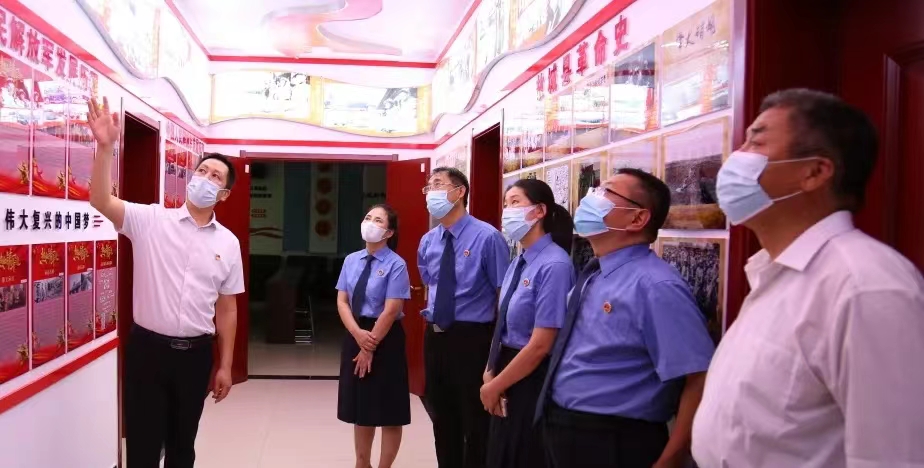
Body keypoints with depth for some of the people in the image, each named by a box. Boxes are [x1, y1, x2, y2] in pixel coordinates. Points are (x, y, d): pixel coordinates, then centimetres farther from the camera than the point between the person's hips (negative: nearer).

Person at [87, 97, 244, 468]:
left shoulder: (228, 243, 3)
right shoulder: (151, 221, -4)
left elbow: (227, 308, 6)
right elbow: (101, 201, -20)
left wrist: (225, 366, 6)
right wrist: (105, 147, -31)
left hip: (195, 354, 3)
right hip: (148, 349, -2)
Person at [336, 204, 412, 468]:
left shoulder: (396, 265, -13)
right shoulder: (351, 260, 4)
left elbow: (390, 311, -15)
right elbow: (342, 302, 2)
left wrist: (371, 346, -14)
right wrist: (358, 334, -13)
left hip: (385, 340, -5)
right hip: (355, 336, 5)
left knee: (388, 411, 6)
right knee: (360, 408, 16)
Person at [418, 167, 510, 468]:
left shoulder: (487, 237, -13)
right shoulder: (428, 241, 7)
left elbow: (503, 293, -11)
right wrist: (432, 316, 15)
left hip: (472, 339, -6)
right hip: (435, 337, 6)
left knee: (475, 421, 8)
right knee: (442, 418, 19)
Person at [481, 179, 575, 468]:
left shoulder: (554, 265, -21)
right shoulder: (518, 263, 6)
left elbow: (540, 346, -23)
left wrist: (494, 386, -12)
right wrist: (491, 374, -2)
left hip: (533, 383, -8)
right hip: (508, 381, 8)